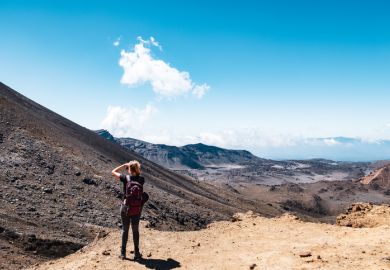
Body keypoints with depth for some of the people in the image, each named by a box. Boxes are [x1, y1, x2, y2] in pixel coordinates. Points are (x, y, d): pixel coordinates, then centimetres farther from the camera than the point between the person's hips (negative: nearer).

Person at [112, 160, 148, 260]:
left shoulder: (126, 178, -13)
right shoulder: (142, 179, -7)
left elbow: (113, 172, 1)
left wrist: (124, 165, 4)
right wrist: (137, 167, 8)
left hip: (126, 208, -1)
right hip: (137, 210, 2)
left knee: (125, 230, 14)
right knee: (135, 231, 14)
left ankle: (123, 253, 21)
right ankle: (137, 253, 20)